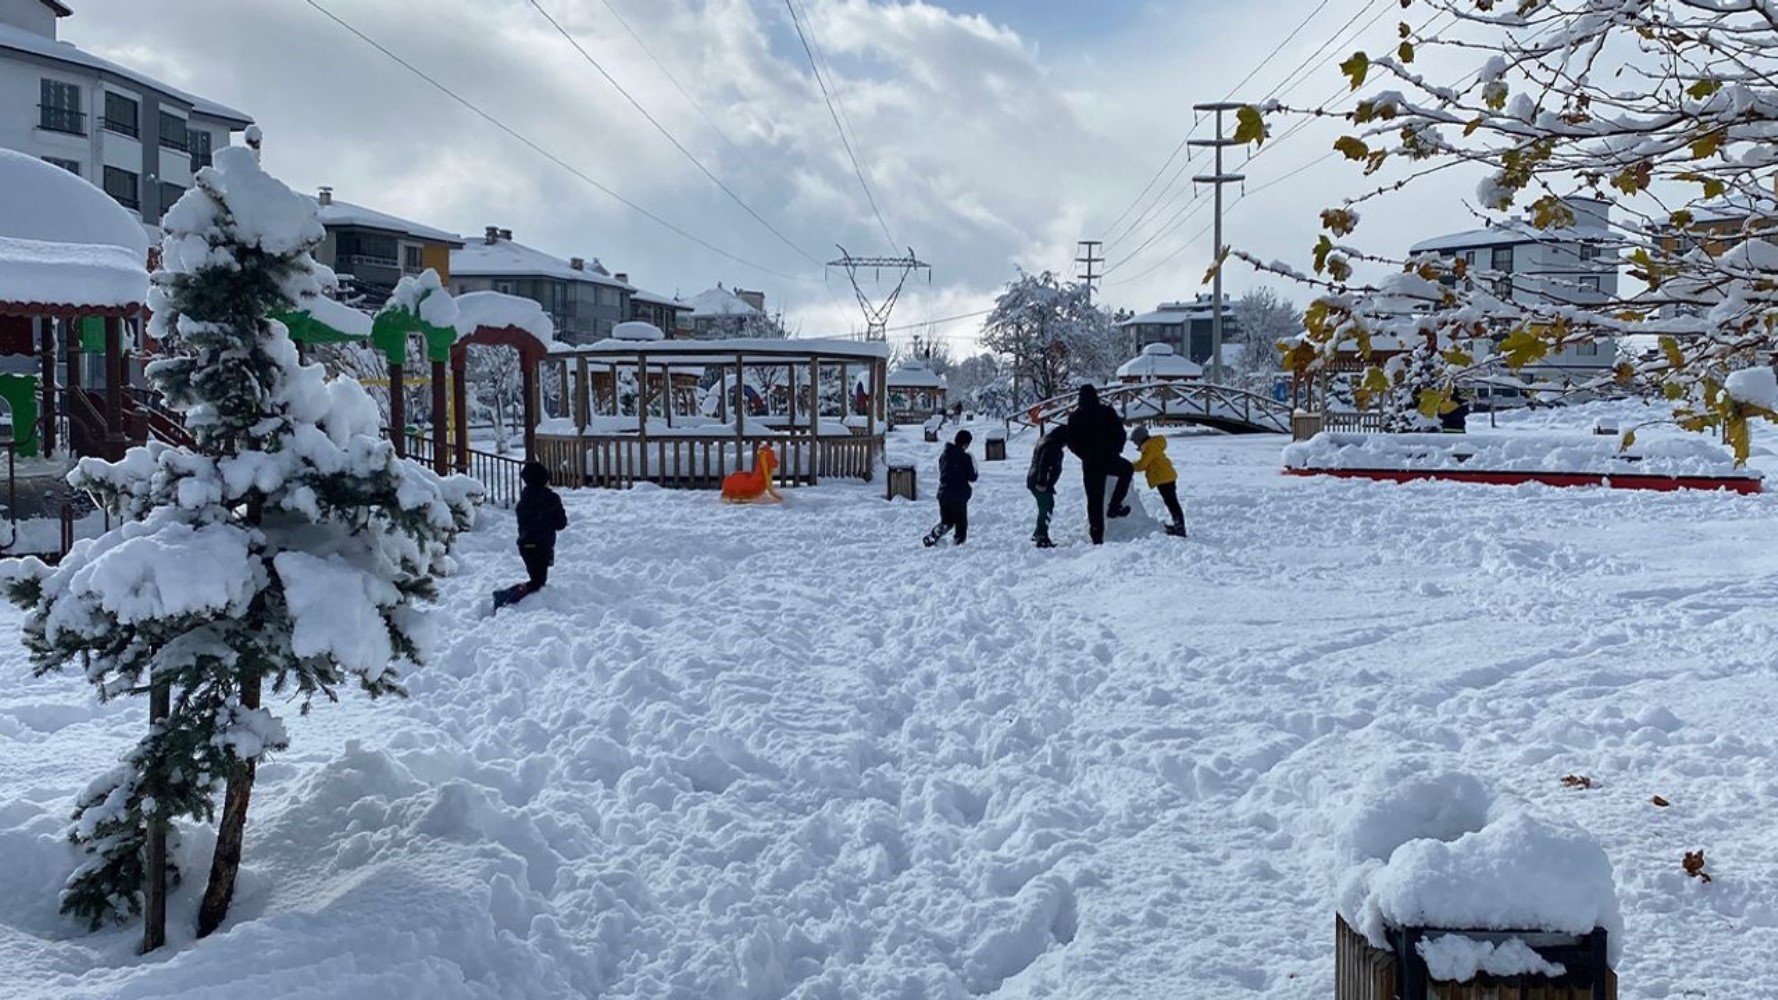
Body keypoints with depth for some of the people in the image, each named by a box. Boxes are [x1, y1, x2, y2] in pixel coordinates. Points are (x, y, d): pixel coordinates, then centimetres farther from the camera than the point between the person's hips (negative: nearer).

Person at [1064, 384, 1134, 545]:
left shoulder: (1075, 417, 1)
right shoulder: (1107, 412, -3)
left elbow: (1072, 443, 3)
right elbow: (1120, 434, -1)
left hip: (1089, 463, 2)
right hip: (1110, 459, -2)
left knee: (1094, 500, 6)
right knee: (1128, 469, 28)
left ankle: (1097, 536, 3)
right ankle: (1115, 506, 17)